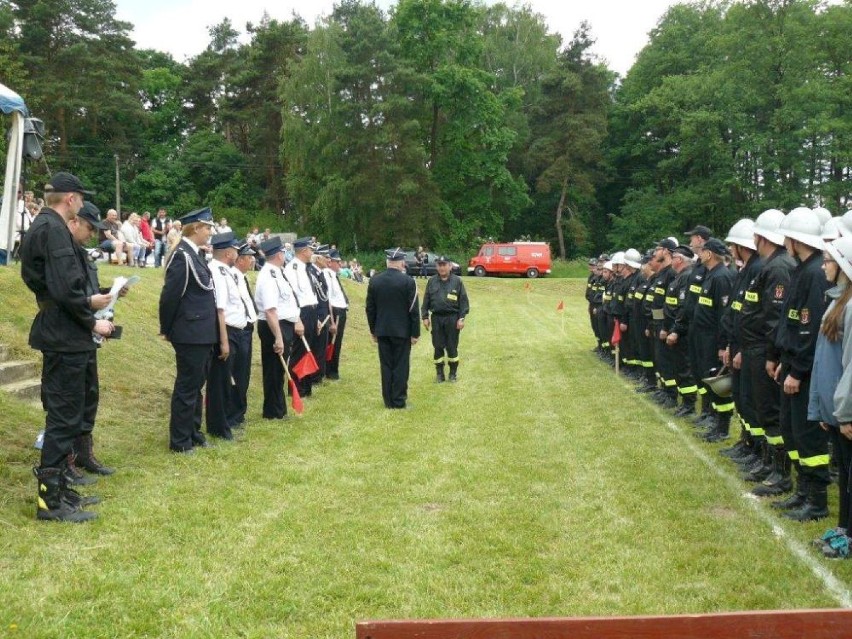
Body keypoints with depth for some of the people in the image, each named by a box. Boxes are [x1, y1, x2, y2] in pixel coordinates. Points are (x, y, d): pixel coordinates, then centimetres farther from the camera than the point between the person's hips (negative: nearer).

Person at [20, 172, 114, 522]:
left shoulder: (40, 226, 14)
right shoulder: (54, 229, -17)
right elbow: (65, 287, -24)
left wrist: (89, 302, 19)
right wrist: (92, 322, -13)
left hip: (57, 334, 10)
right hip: (65, 338, -10)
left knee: (62, 415, 18)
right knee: (64, 418, -4)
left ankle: (54, 486, 28)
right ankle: (51, 500, 2)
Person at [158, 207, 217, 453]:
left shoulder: (194, 255, 13)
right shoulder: (182, 256, -17)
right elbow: (169, 296, -17)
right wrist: (166, 330, -8)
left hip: (202, 333, 9)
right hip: (191, 333, -9)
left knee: (196, 384, 17)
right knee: (187, 386, 0)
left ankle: (193, 433, 29)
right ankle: (179, 441, 10)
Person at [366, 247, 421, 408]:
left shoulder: (374, 280, 1)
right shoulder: (408, 281, -11)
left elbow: (370, 308, 6)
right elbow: (414, 309, -10)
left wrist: (373, 330, 15)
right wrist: (415, 333, -3)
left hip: (382, 331, 4)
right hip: (402, 331, -4)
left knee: (386, 366, 9)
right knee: (400, 366, 3)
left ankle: (388, 401, 14)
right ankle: (398, 401, 5)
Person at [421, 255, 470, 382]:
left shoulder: (457, 281, 0)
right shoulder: (432, 281, 6)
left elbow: (464, 301, -1)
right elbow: (426, 300, 10)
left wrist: (461, 318, -7)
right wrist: (425, 317, 3)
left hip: (452, 318, -2)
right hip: (436, 318, 2)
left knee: (452, 346, 3)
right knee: (438, 346, 5)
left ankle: (453, 372, 16)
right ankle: (439, 373, 15)